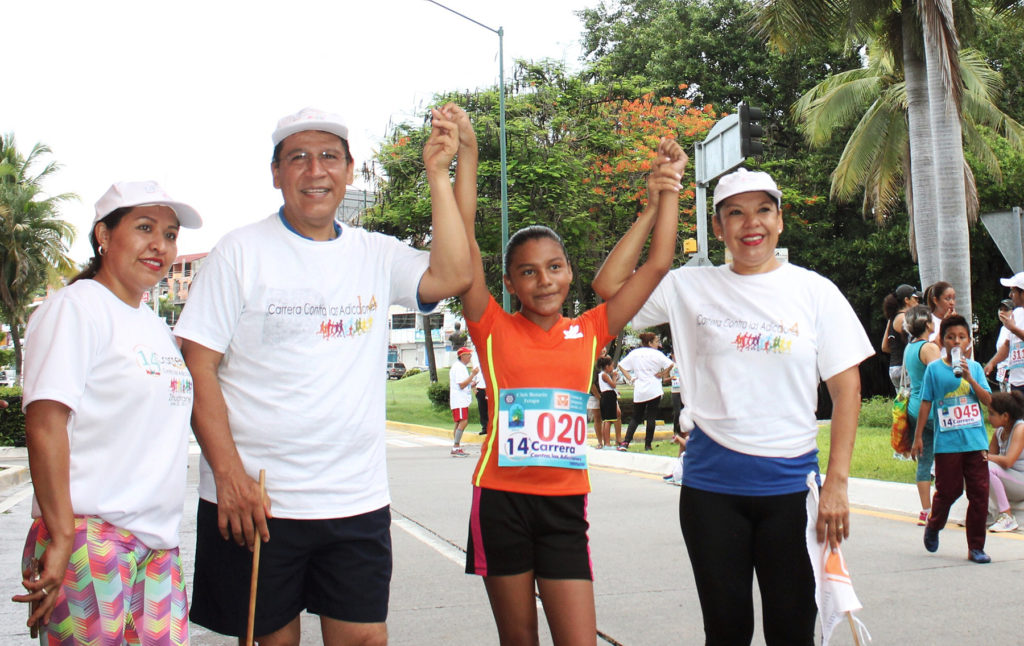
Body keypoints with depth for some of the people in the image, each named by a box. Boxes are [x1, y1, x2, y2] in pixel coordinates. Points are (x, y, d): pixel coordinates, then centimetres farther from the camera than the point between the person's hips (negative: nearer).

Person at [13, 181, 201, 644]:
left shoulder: (156, 327, 20)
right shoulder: (75, 307, -6)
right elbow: (45, 421, -15)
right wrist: (62, 537, -20)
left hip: (158, 544, 8)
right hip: (90, 537, -7)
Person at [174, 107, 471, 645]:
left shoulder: (376, 255, 9)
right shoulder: (241, 251, -1)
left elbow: (452, 277, -9)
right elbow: (198, 368, -6)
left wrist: (437, 174, -8)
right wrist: (229, 474, -15)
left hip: (358, 500, 3)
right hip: (251, 500, -3)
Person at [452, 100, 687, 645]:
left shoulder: (588, 332, 5)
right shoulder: (494, 330, -1)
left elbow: (658, 263, 4)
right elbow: (463, 242, -10)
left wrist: (667, 188, -1)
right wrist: (465, 155, -15)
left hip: (564, 503, 1)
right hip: (501, 499, -1)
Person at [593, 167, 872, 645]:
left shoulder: (815, 292, 1)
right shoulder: (692, 288, 4)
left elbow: (846, 389, 0)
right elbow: (609, 284, -2)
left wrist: (837, 482, -8)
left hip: (788, 482, -1)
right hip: (711, 484, 1)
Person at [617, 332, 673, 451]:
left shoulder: (634, 353, 10)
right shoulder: (656, 354, -4)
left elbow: (621, 365, 11)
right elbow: (670, 364, -16)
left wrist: (630, 378, 9)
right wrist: (662, 374, -2)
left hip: (638, 392, 4)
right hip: (654, 391, -4)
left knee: (635, 418, 11)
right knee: (651, 418, 2)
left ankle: (625, 442, -4)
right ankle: (647, 445, 2)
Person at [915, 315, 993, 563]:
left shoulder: (974, 367, 8)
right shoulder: (934, 369, 2)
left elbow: (987, 400, 1)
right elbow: (926, 403, 4)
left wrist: (969, 378, -13)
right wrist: (918, 437, 3)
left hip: (975, 441, 2)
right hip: (947, 442, -2)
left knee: (980, 492, -1)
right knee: (948, 491, 2)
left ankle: (976, 547, 10)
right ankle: (933, 526, 34)